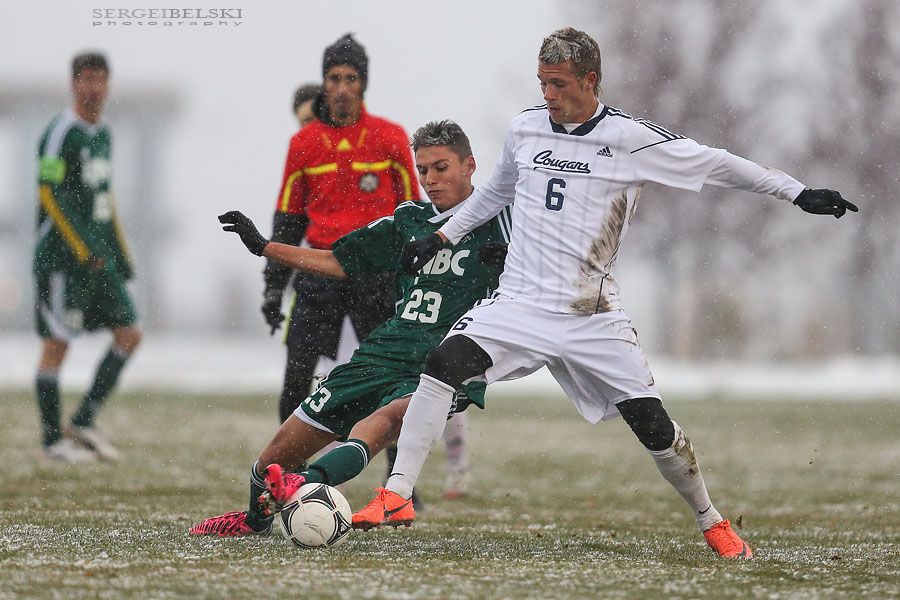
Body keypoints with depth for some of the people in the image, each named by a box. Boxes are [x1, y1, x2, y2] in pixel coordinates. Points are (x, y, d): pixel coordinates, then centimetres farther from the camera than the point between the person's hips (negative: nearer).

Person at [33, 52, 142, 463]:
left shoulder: (103, 133, 15)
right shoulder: (61, 132, -11)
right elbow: (49, 194, -16)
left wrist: (119, 253, 19)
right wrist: (83, 250, -20)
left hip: (99, 257, 8)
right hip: (63, 255, -8)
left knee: (130, 334, 2)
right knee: (57, 343, -3)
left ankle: (83, 422, 8)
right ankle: (52, 440, 3)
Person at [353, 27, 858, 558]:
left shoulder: (629, 138, -6)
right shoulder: (525, 130, 6)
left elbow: (716, 165, 1)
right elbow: (496, 191, 27)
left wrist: (800, 195, -1)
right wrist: (440, 239, 26)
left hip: (593, 316, -2)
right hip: (521, 304, 2)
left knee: (652, 425, -7)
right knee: (445, 362, -24)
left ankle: (711, 521, 19)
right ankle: (396, 497, -21)